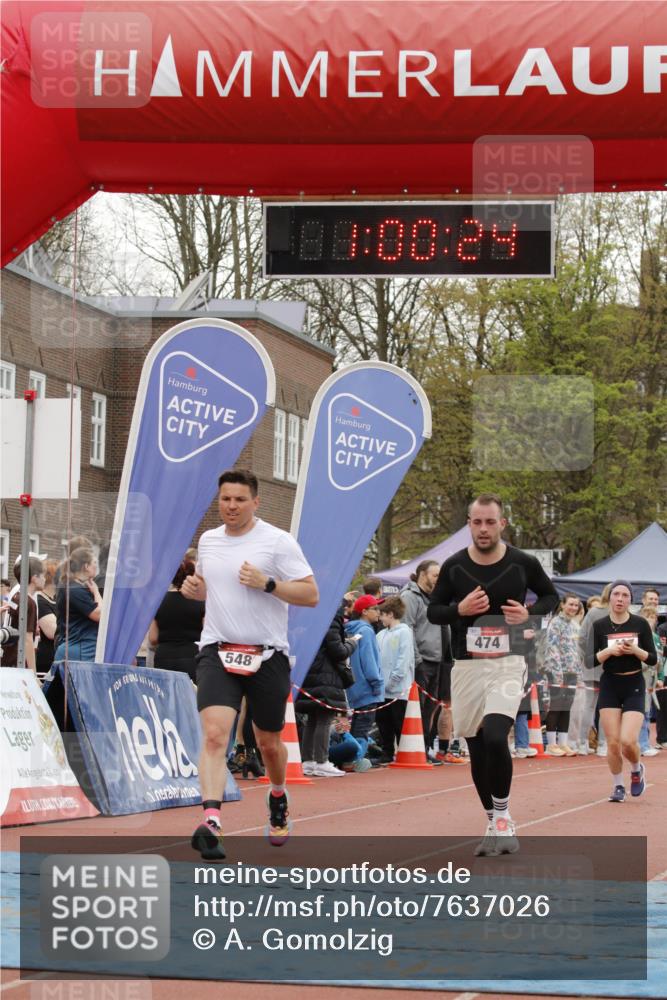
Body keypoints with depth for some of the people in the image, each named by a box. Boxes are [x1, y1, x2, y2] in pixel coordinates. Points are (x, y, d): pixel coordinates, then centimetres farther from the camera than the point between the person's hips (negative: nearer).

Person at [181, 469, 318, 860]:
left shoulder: (278, 541, -6)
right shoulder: (208, 540, 10)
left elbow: (311, 595, -8)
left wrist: (267, 583, -20)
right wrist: (193, 587, 5)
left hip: (267, 655, -2)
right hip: (218, 652, 2)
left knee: (269, 743, 13)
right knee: (215, 734, -19)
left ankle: (278, 798, 44)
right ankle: (211, 822, -28)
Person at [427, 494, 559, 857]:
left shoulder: (522, 564, -2)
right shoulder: (454, 566, 1)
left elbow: (551, 596, 13)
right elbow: (433, 611, 9)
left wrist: (529, 614, -8)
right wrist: (460, 609, -12)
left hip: (507, 663, -3)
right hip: (467, 665, 3)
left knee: (495, 738, -23)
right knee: (477, 750, 7)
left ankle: (503, 816, -5)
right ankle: (494, 824, 22)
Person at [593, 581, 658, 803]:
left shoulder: (641, 624, -2)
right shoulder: (599, 626, -1)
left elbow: (653, 659, 0)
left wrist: (635, 650, -17)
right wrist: (609, 651, -18)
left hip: (634, 686, -1)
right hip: (609, 686, 1)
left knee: (628, 741, -14)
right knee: (613, 742, -3)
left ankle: (637, 770, 18)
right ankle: (617, 786, 18)